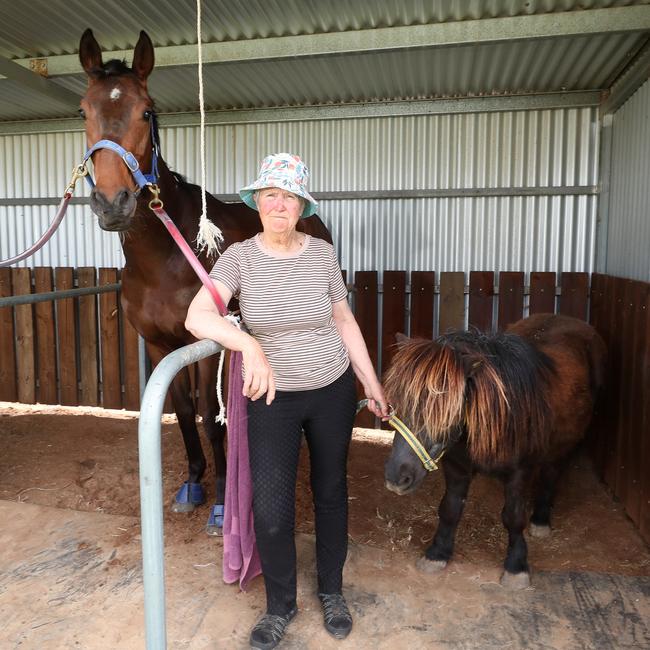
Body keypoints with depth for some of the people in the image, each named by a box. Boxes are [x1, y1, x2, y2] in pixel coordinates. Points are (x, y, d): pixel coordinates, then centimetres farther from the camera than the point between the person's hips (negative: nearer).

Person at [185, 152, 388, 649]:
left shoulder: (323, 253, -6)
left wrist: (372, 384, 5)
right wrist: (250, 346, -42)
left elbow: (345, 320, 4)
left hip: (334, 390, 2)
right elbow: (198, 317, -25)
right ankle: (280, 606, 27)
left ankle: (332, 591, 40)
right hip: (273, 397, -1)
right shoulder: (240, 257, -11)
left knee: (331, 493, 16)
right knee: (270, 511, -2)